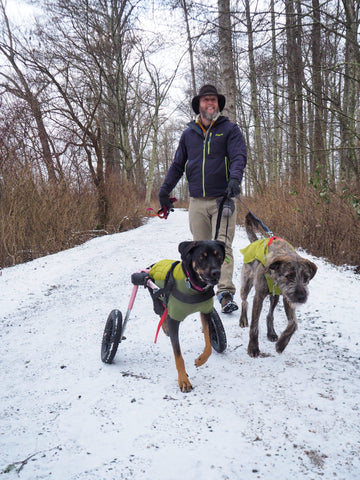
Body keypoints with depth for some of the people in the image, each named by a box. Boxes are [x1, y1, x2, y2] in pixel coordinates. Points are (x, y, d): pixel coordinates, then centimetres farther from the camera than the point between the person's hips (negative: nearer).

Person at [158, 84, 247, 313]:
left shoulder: (230, 129, 4)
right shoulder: (189, 134, 14)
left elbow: (239, 157, -9)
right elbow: (177, 165, 19)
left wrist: (234, 179, -28)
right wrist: (165, 190, 12)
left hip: (222, 199, -3)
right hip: (197, 201, 4)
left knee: (223, 245, -11)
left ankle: (226, 293, -13)